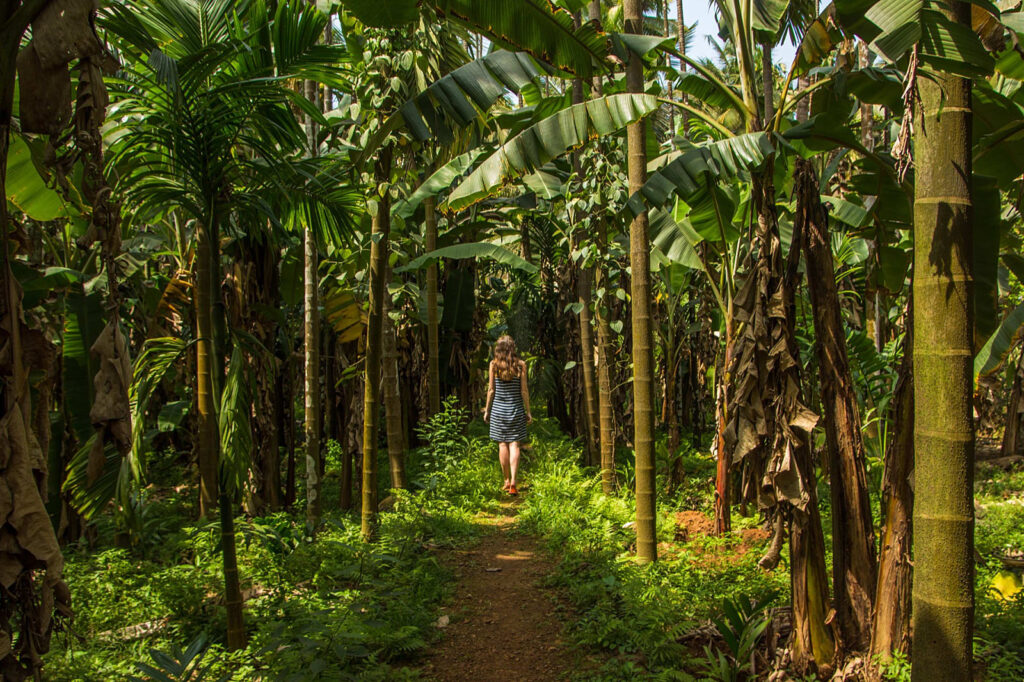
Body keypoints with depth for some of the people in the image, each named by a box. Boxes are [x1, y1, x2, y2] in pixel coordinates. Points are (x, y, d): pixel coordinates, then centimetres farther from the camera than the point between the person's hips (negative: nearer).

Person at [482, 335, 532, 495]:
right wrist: (528, 411, 5)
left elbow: (491, 389, -1)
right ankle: (513, 482, -10)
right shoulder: (520, 365, -4)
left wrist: (487, 410, 8)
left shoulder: (494, 364, -3)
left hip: (498, 408, 0)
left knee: (502, 444, 8)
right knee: (514, 444, 0)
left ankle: (507, 481, 13)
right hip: (516, 408, 0)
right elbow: (524, 390, -3)